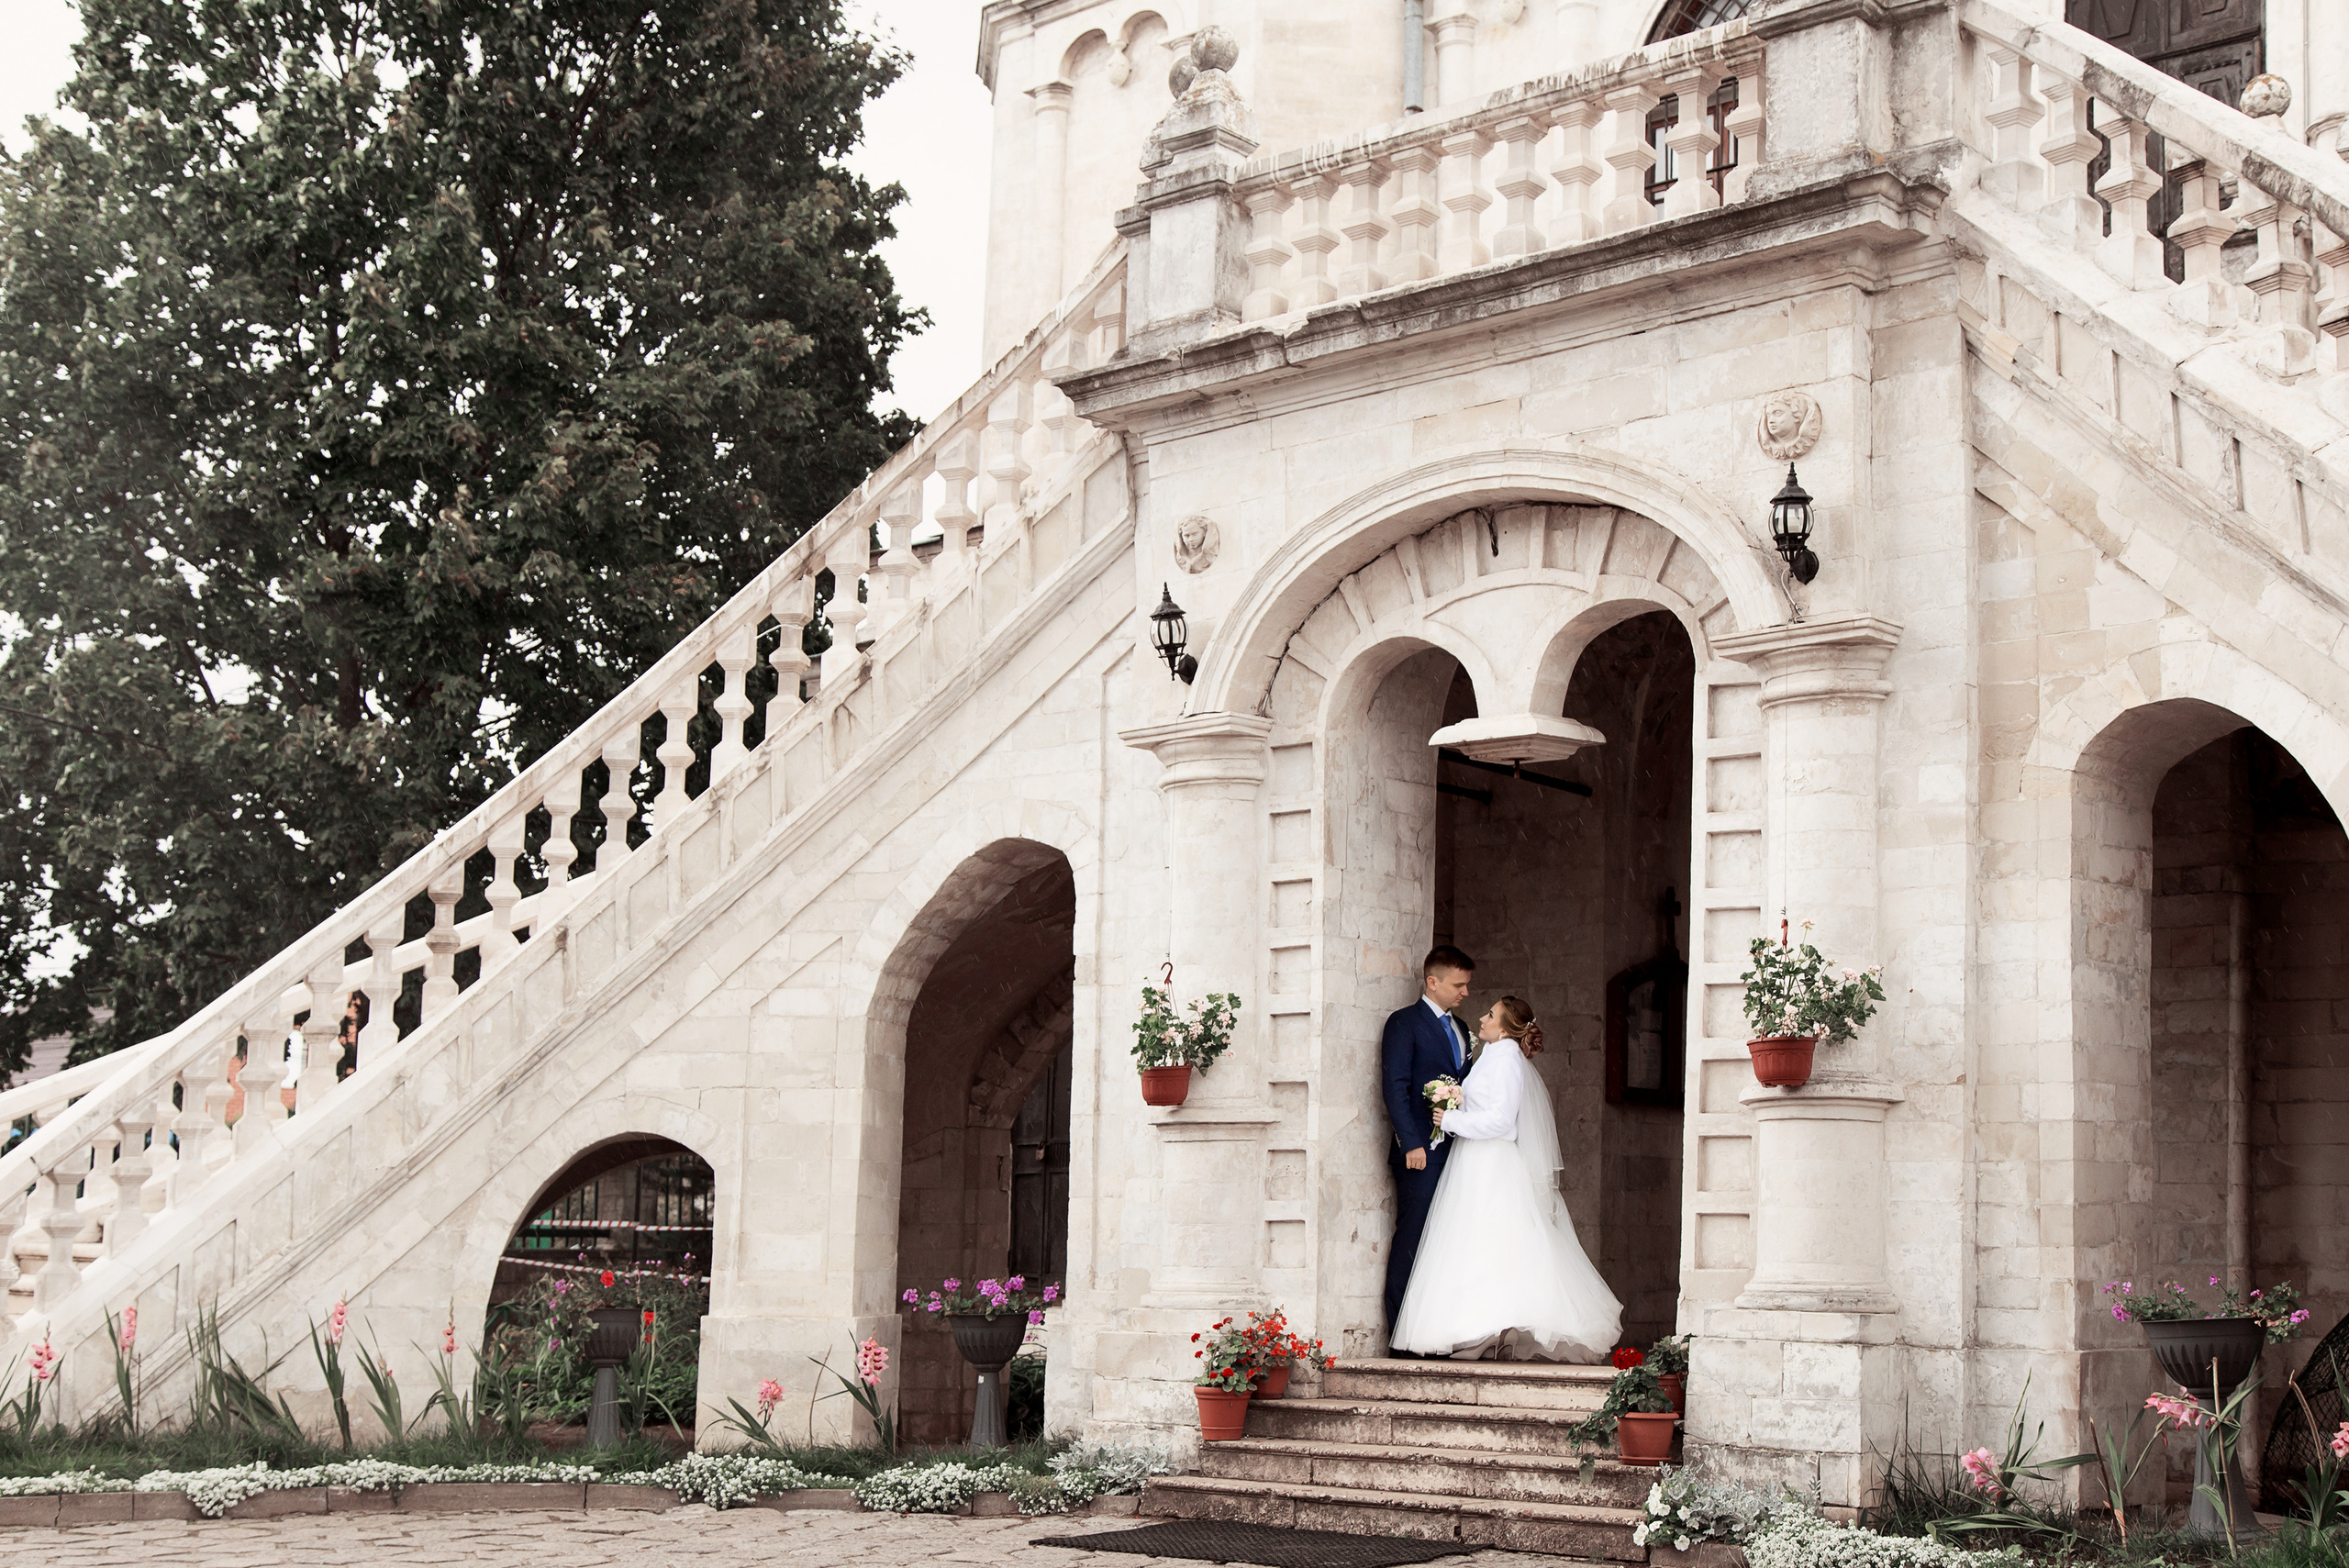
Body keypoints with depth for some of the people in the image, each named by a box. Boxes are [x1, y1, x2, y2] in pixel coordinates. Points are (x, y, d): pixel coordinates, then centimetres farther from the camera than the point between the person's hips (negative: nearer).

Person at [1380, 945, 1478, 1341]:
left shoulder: (1459, 1029, 21)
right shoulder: (1404, 1022, -1)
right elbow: (1394, 1088, -9)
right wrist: (1411, 1143, -16)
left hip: (1457, 1151, 7)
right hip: (1422, 1153, -7)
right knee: (1412, 1242, -7)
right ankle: (1401, 1334, -4)